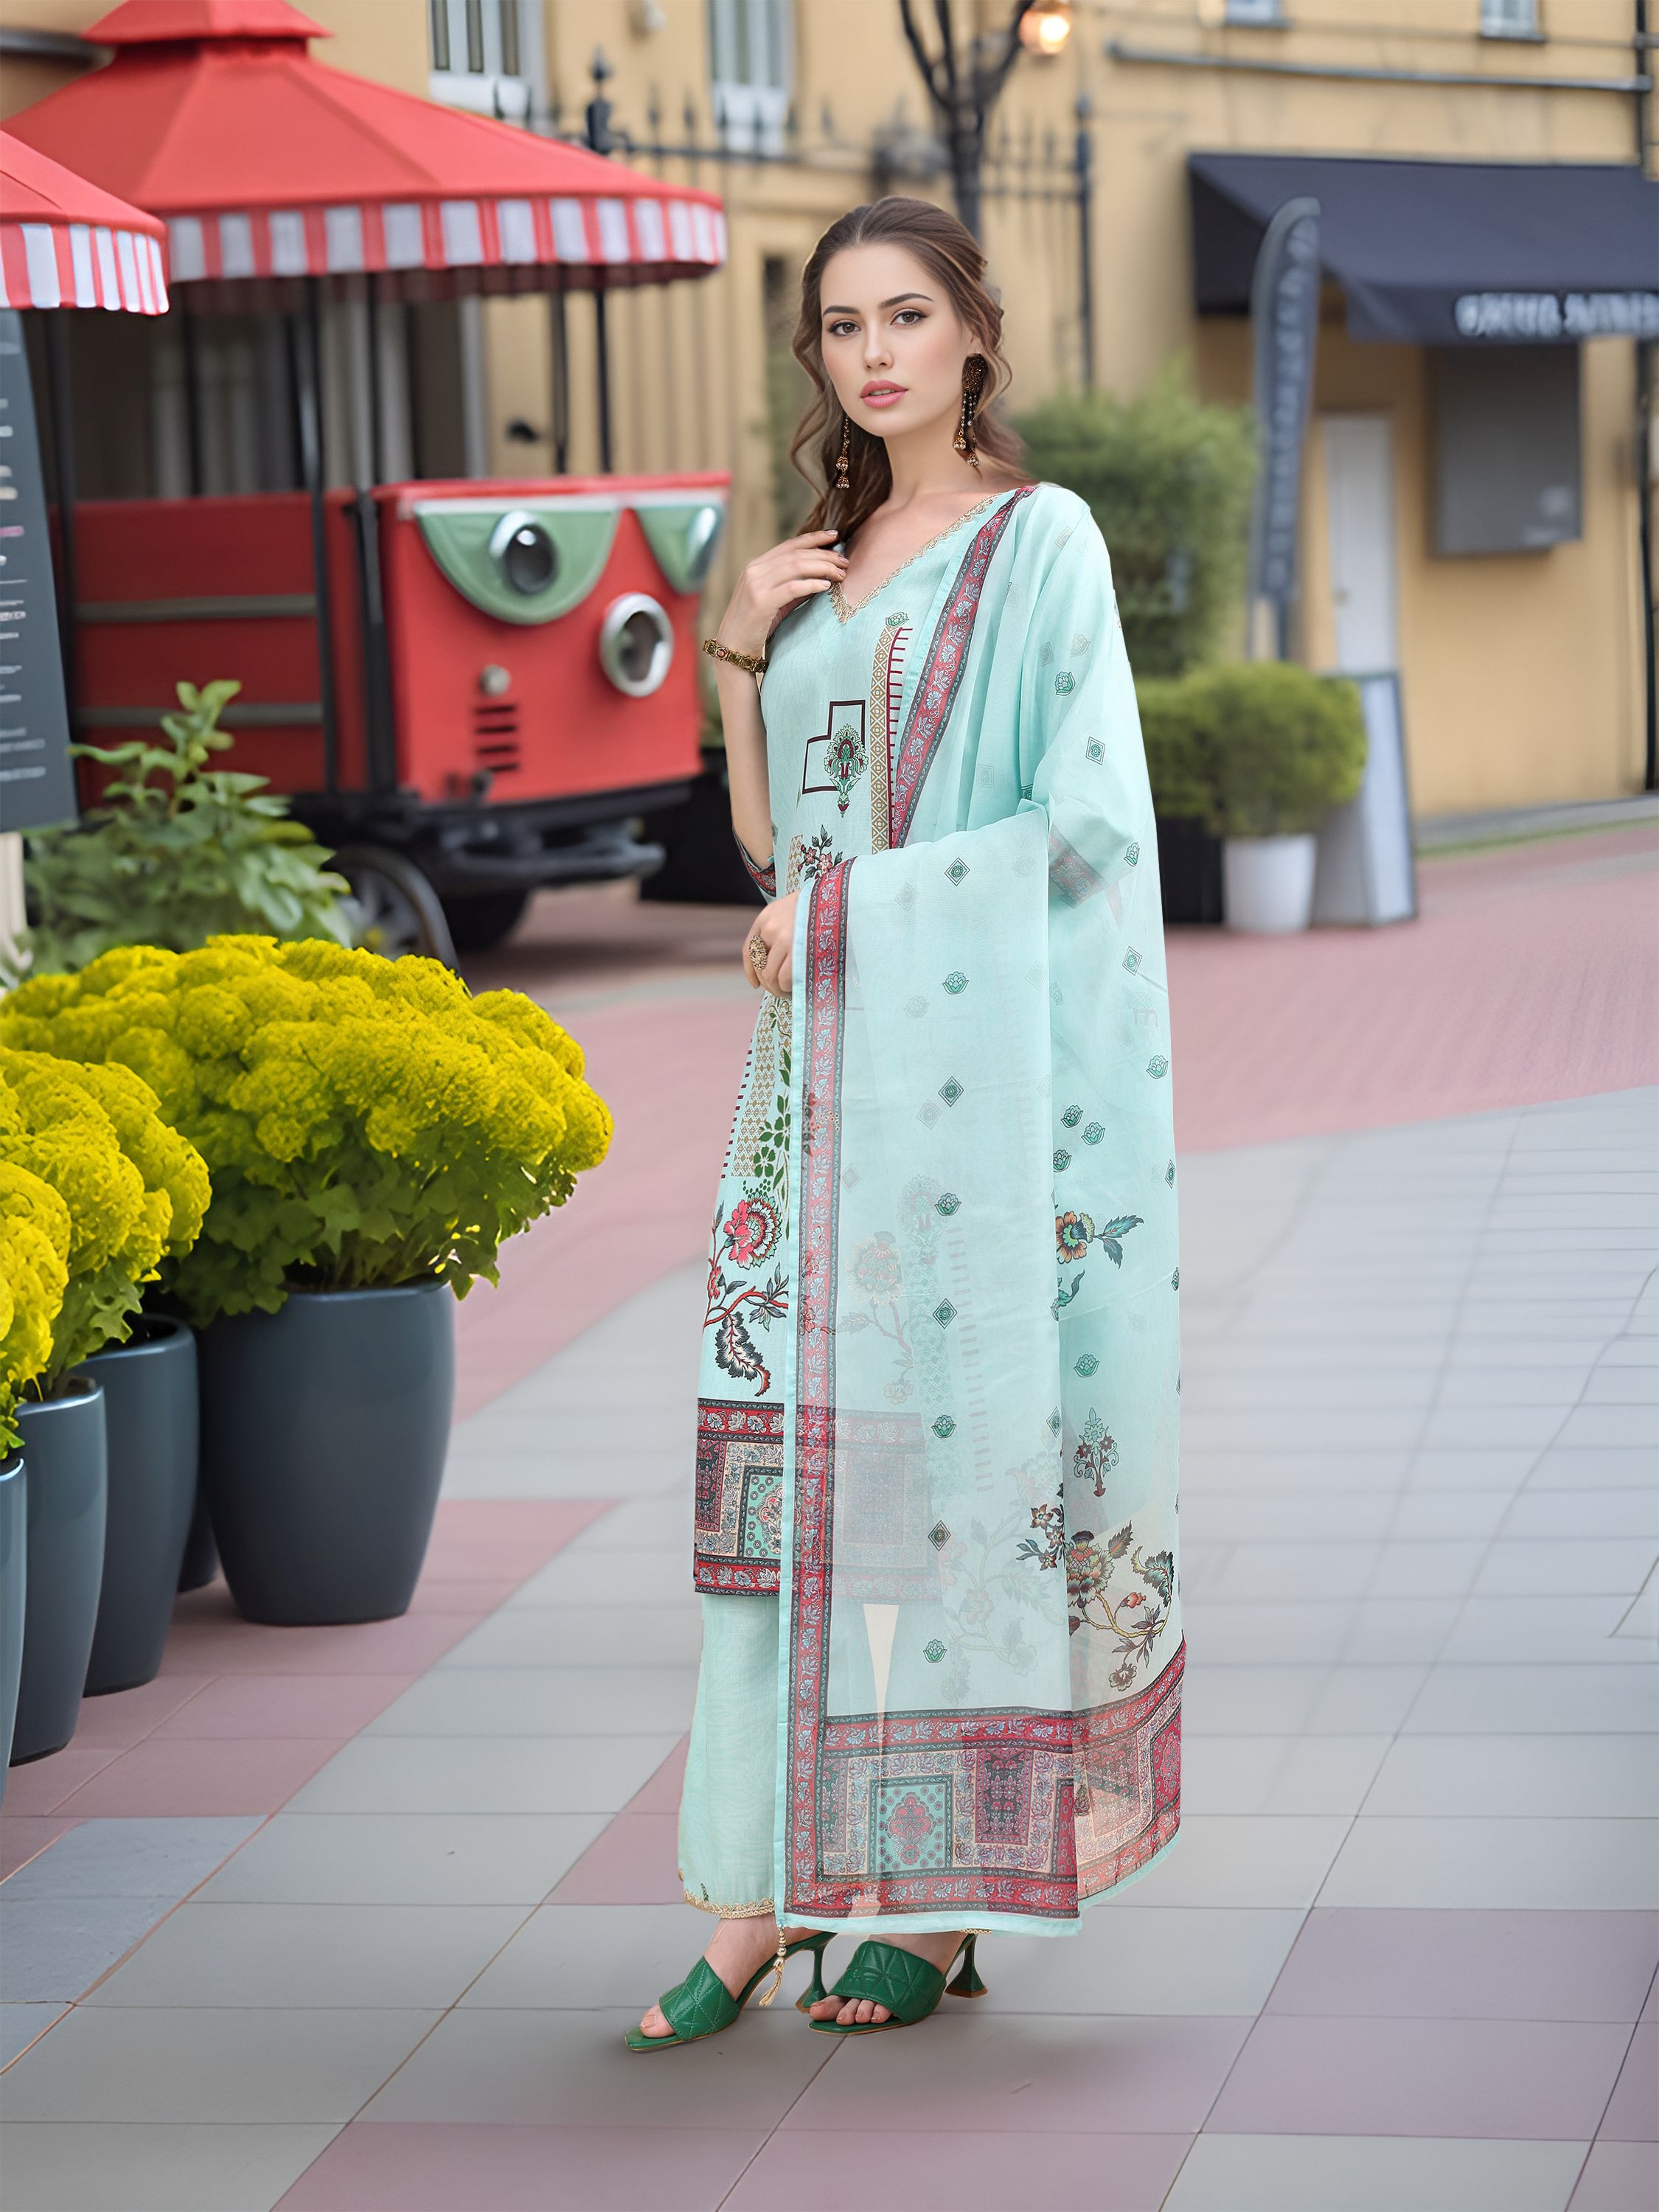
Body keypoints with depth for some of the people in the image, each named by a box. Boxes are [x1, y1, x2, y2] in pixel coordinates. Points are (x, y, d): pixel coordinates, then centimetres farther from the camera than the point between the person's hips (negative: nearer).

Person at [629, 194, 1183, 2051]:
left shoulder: (1039, 542, -2)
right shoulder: (824, 558, 17)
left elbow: (1086, 818, -10)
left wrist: (846, 909, -10)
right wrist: (738, 654, 4)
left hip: (980, 1055, -6)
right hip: (827, 1062, 6)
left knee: (966, 1430, -4)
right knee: (788, 1436, -1)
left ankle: (946, 1893, 4)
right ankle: (775, 1878, 2)